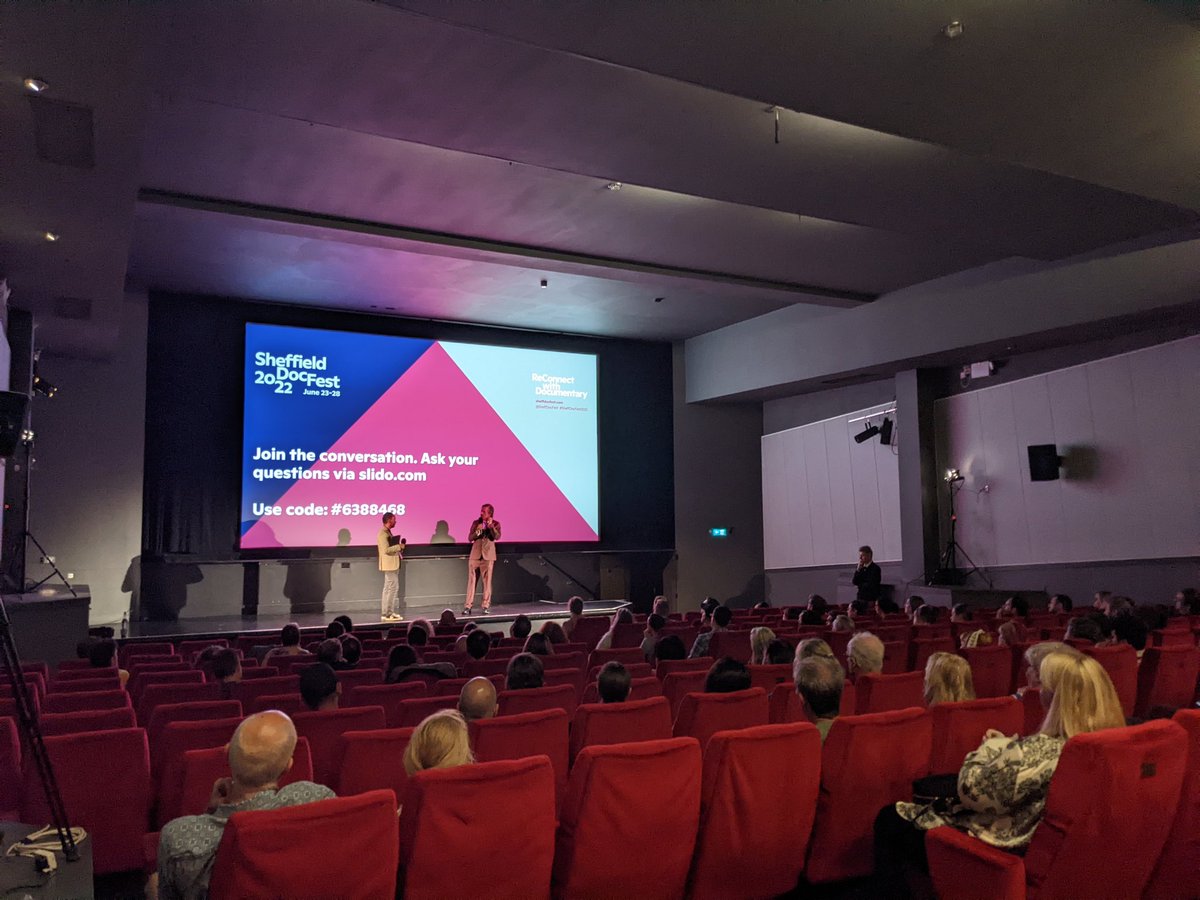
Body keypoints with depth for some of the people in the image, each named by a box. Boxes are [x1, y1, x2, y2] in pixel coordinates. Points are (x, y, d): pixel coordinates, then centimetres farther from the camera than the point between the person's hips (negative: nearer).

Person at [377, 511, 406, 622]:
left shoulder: (387, 532, 15)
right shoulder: (383, 533, -16)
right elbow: (386, 549, -25)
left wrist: (399, 546, 9)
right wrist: (399, 546, -18)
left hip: (393, 565, 11)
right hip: (389, 565, -11)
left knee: (389, 589, 13)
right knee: (392, 589, -9)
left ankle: (388, 612, 19)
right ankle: (386, 614, -6)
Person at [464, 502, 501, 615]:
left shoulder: (495, 524, 1)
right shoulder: (476, 523, 7)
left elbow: (497, 537, -13)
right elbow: (470, 538, 4)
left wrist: (491, 526, -25)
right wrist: (477, 531, -13)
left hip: (488, 556, -2)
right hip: (475, 555, 2)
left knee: (487, 581, 1)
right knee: (471, 580, 0)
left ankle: (486, 606, 9)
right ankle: (468, 606, 3)